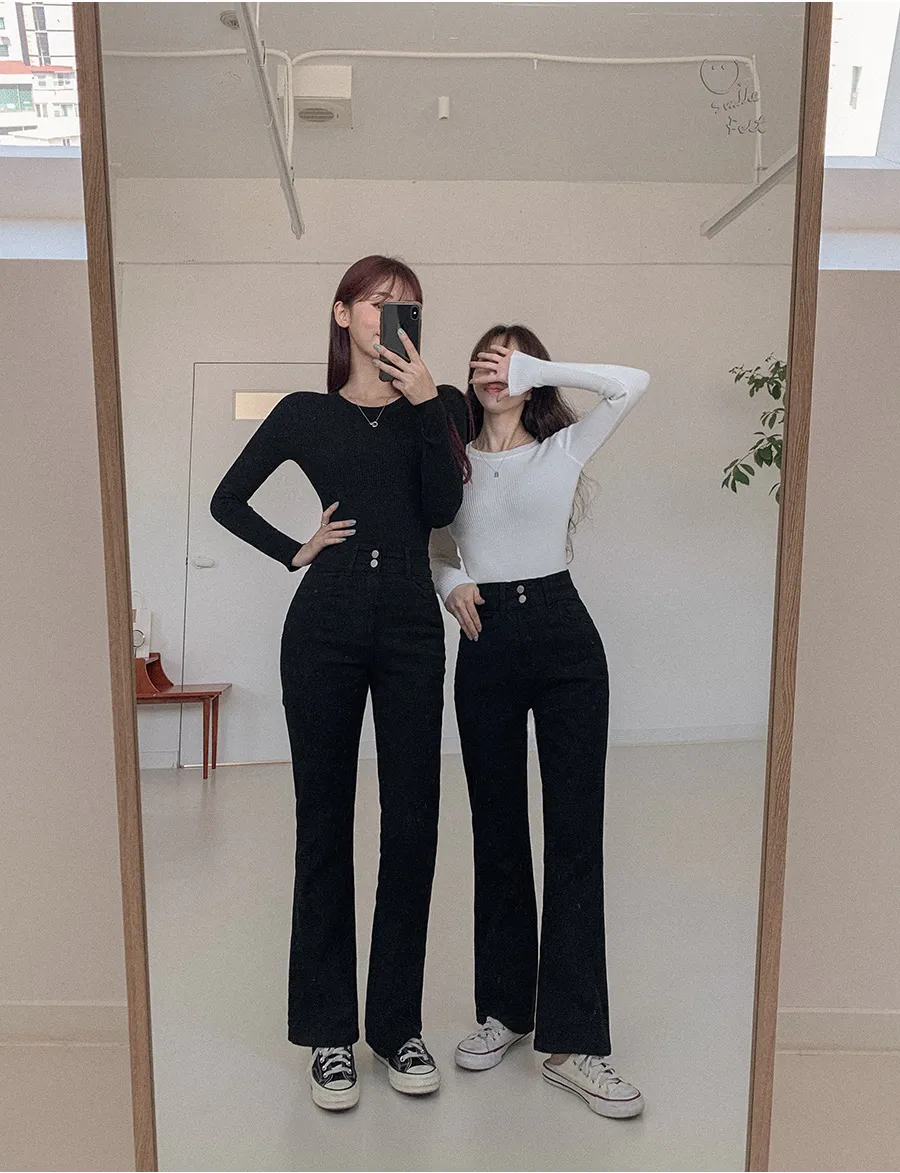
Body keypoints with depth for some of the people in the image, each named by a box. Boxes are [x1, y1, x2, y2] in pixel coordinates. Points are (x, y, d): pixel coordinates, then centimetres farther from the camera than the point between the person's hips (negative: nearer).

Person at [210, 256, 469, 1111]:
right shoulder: (305, 413, 9)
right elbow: (227, 500, 14)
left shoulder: (439, 406, 10)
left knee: (412, 822, 5)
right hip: (325, 624, -1)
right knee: (324, 822, 5)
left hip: (411, 627, 1)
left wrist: (424, 399, -10)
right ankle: (329, 1031, 19)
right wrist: (294, 552, 3)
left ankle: (399, 1023, 21)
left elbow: (441, 508, -6)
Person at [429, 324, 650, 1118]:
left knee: (576, 833, -3)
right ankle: (504, 1008, 25)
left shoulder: (562, 451, 7)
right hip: (485, 645, 2)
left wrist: (539, 368, -3)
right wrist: (451, 586, -1)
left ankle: (573, 1042, 3)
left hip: (564, 639, -2)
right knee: (497, 831, 9)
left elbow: (633, 384, -3)